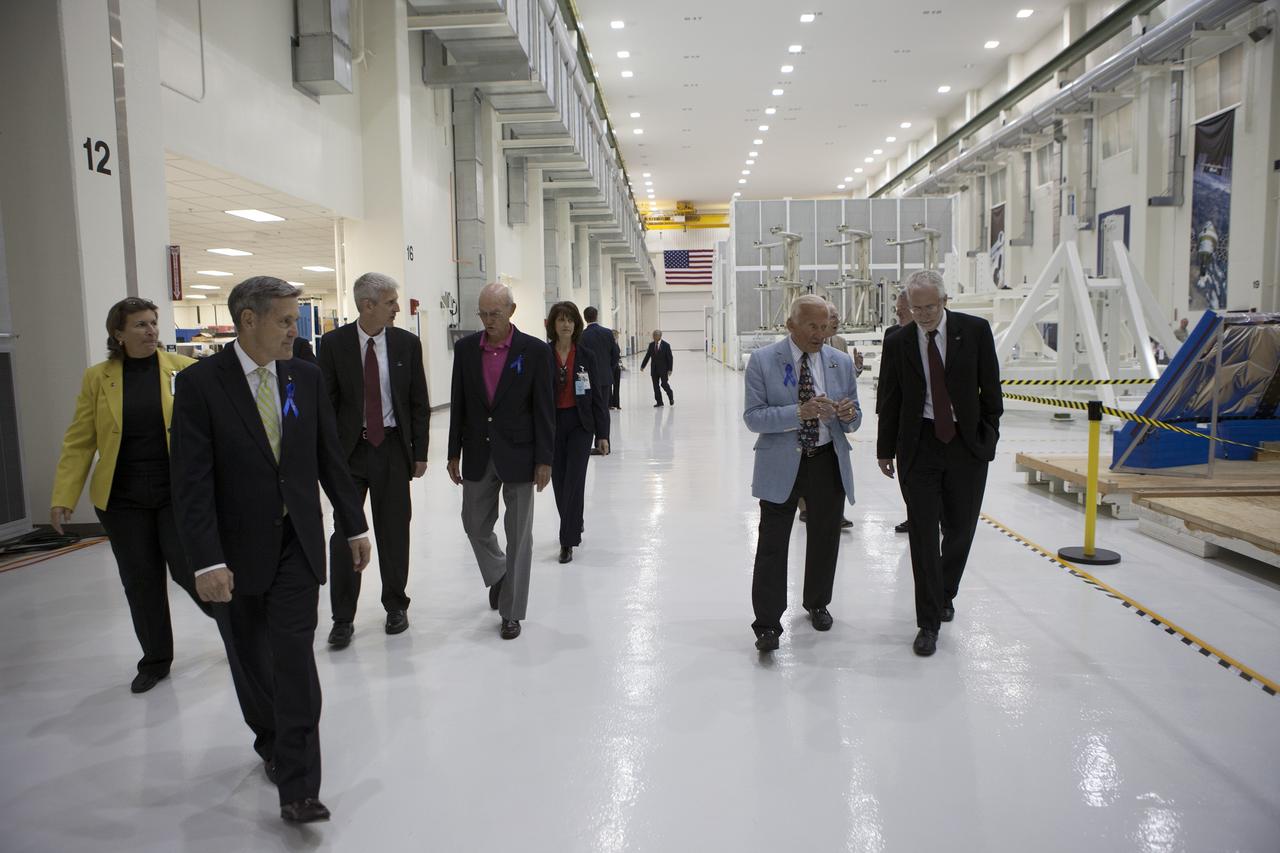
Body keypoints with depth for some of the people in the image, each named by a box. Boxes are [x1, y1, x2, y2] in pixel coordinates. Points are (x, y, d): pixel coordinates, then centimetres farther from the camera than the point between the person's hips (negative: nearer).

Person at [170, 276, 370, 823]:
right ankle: (272, 743, 40)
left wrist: (354, 526, 8)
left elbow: (330, 459, 7)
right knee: (251, 660, 15)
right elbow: (192, 481, -14)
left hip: (297, 542, 2)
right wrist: (207, 560, -19)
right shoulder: (201, 383, -11)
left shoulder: (306, 377, 1)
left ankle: (298, 787, 2)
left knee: (294, 657, -4)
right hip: (238, 548, -1)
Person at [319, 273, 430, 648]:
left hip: (393, 447, 1)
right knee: (345, 532, 1)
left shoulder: (407, 343, 0)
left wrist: (419, 452, 1)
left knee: (394, 531, 9)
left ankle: (395, 606, 26)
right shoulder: (334, 343, -4)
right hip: (349, 448, -1)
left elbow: (419, 402, 4)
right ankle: (343, 617, 13)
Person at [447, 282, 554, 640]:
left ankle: (511, 611, 17)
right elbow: (458, 404, 6)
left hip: (519, 456, -3)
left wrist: (544, 460, -9)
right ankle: (498, 575, 43)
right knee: (475, 524, 13)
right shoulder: (465, 348, 2)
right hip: (478, 455, 3)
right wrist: (454, 453, 5)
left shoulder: (535, 351, -8)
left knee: (518, 535, 4)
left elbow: (545, 408, -7)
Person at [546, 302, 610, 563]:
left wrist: (602, 434, -1)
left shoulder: (586, 356, -1)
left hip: (580, 424, -1)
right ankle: (574, 526, 35)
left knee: (574, 481, -7)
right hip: (552, 425, 1)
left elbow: (597, 396, 1)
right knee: (559, 481, 10)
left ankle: (568, 541, 1)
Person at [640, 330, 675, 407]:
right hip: (654, 369, 4)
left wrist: (670, 369, -13)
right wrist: (642, 366, 7)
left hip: (663, 369, -4)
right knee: (655, 385, 2)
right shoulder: (651, 345, 6)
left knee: (664, 384, -7)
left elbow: (670, 358, -7)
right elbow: (647, 356, 11)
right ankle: (659, 402, 9)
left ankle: (671, 397, 21)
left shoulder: (666, 345, -7)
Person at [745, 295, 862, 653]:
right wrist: (799, 412, -27)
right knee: (772, 544, -3)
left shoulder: (842, 362, 4)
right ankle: (767, 623, 6)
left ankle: (817, 604, 39)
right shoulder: (762, 361, -7)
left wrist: (849, 415, -16)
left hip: (828, 463, 4)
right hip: (781, 465, -3)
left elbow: (853, 419, 9)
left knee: (825, 539, 17)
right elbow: (753, 416, -13)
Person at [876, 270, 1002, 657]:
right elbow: (889, 400, 6)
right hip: (919, 447, 0)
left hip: (967, 443, 1)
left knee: (960, 529, 10)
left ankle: (945, 593, 38)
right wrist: (885, 449, 8)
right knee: (923, 534, -1)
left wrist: (989, 435, 0)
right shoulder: (897, 342, 0)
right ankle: (929, 622, 7)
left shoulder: (975, 331, -2)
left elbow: (990, 388, 3)